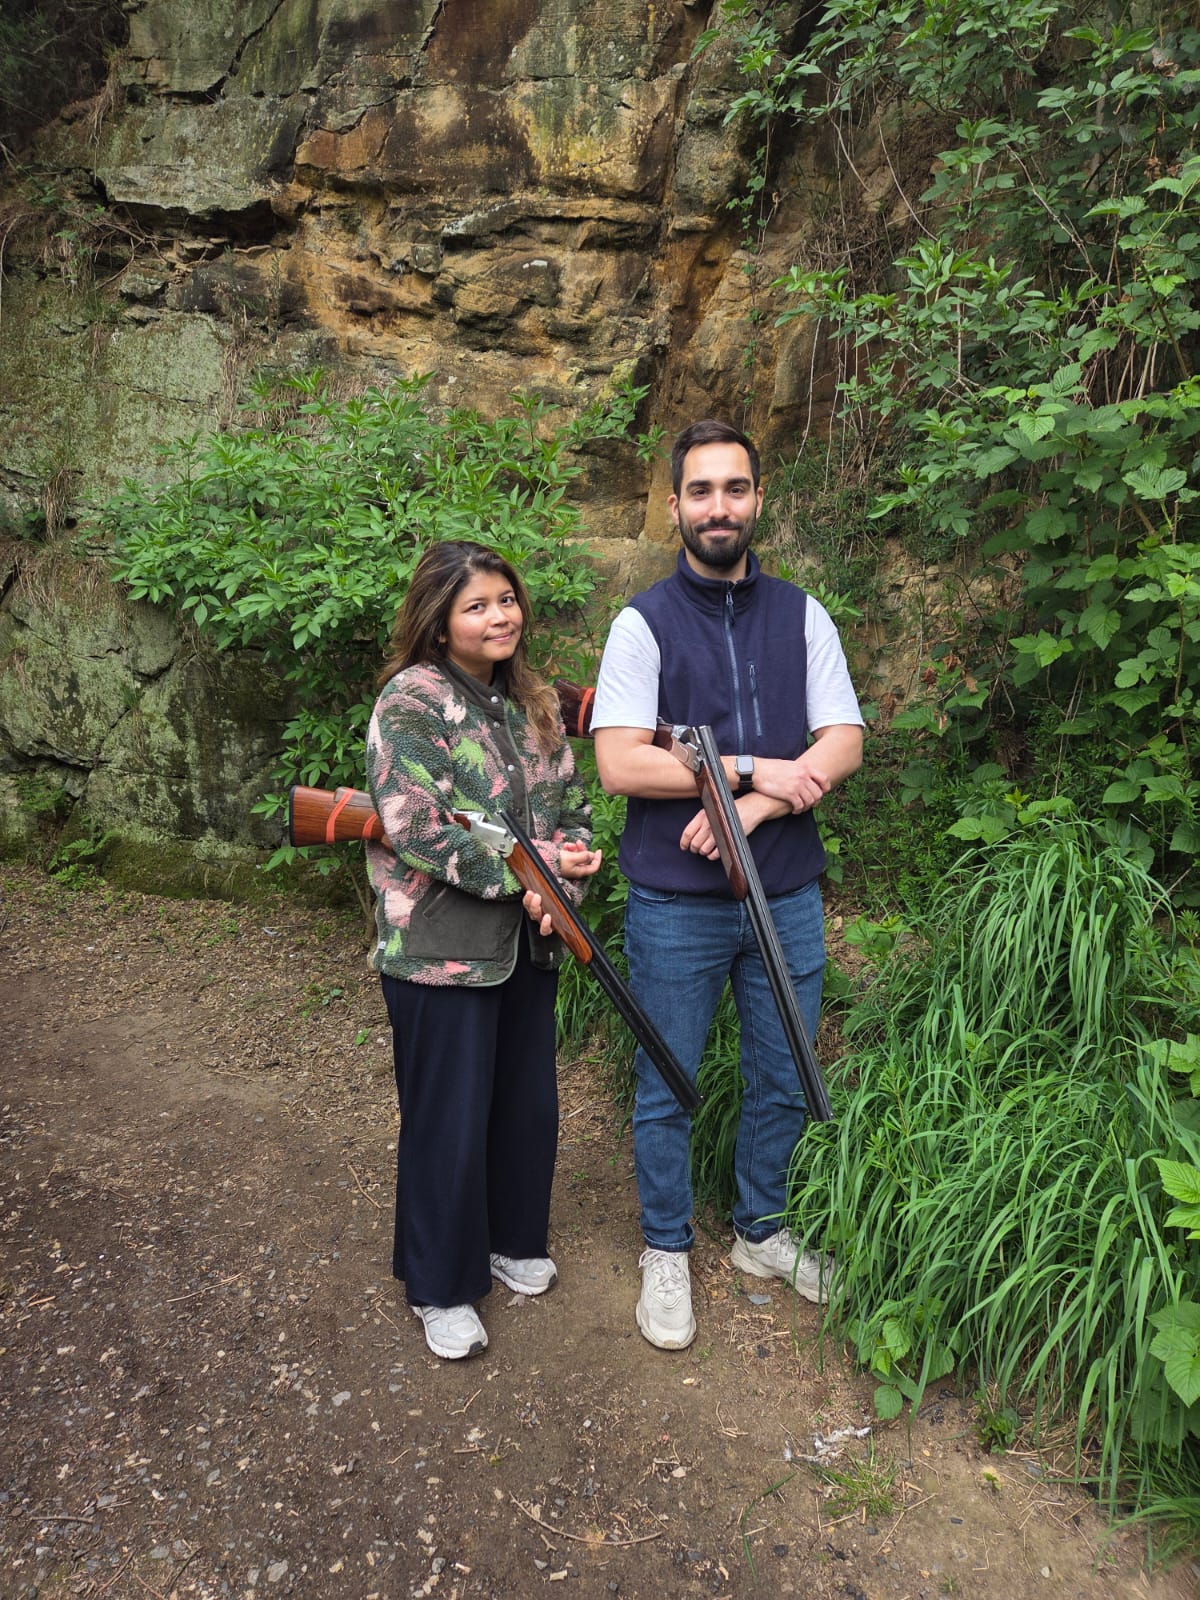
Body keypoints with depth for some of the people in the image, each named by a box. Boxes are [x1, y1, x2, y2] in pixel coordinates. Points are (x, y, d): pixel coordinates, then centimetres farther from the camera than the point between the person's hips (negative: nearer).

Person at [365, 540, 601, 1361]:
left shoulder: (535, 702, 8)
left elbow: (574, 805, 8)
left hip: (528, 943, 7)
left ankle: (511, 1240, 43)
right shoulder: (411, 701, -13)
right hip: (441, 949, -6)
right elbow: (417, 830, -21)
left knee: (529, 1101, 18)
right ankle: (441, 1287, 28)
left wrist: (566, 876, -11)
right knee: (450, 1121, 6)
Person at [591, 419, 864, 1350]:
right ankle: (666, 1251, 32)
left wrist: (750, 808, -17)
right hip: (676, 903, -3)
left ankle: (762, 1233, 39)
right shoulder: (644, 623, -5)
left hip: (788, 897, 4)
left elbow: (844, 745, -2)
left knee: (782, 1083, 17)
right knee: (666, 1090, 11)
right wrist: (754, 768, -17)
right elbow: (620, 764, -15)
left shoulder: (802, 617, 5)